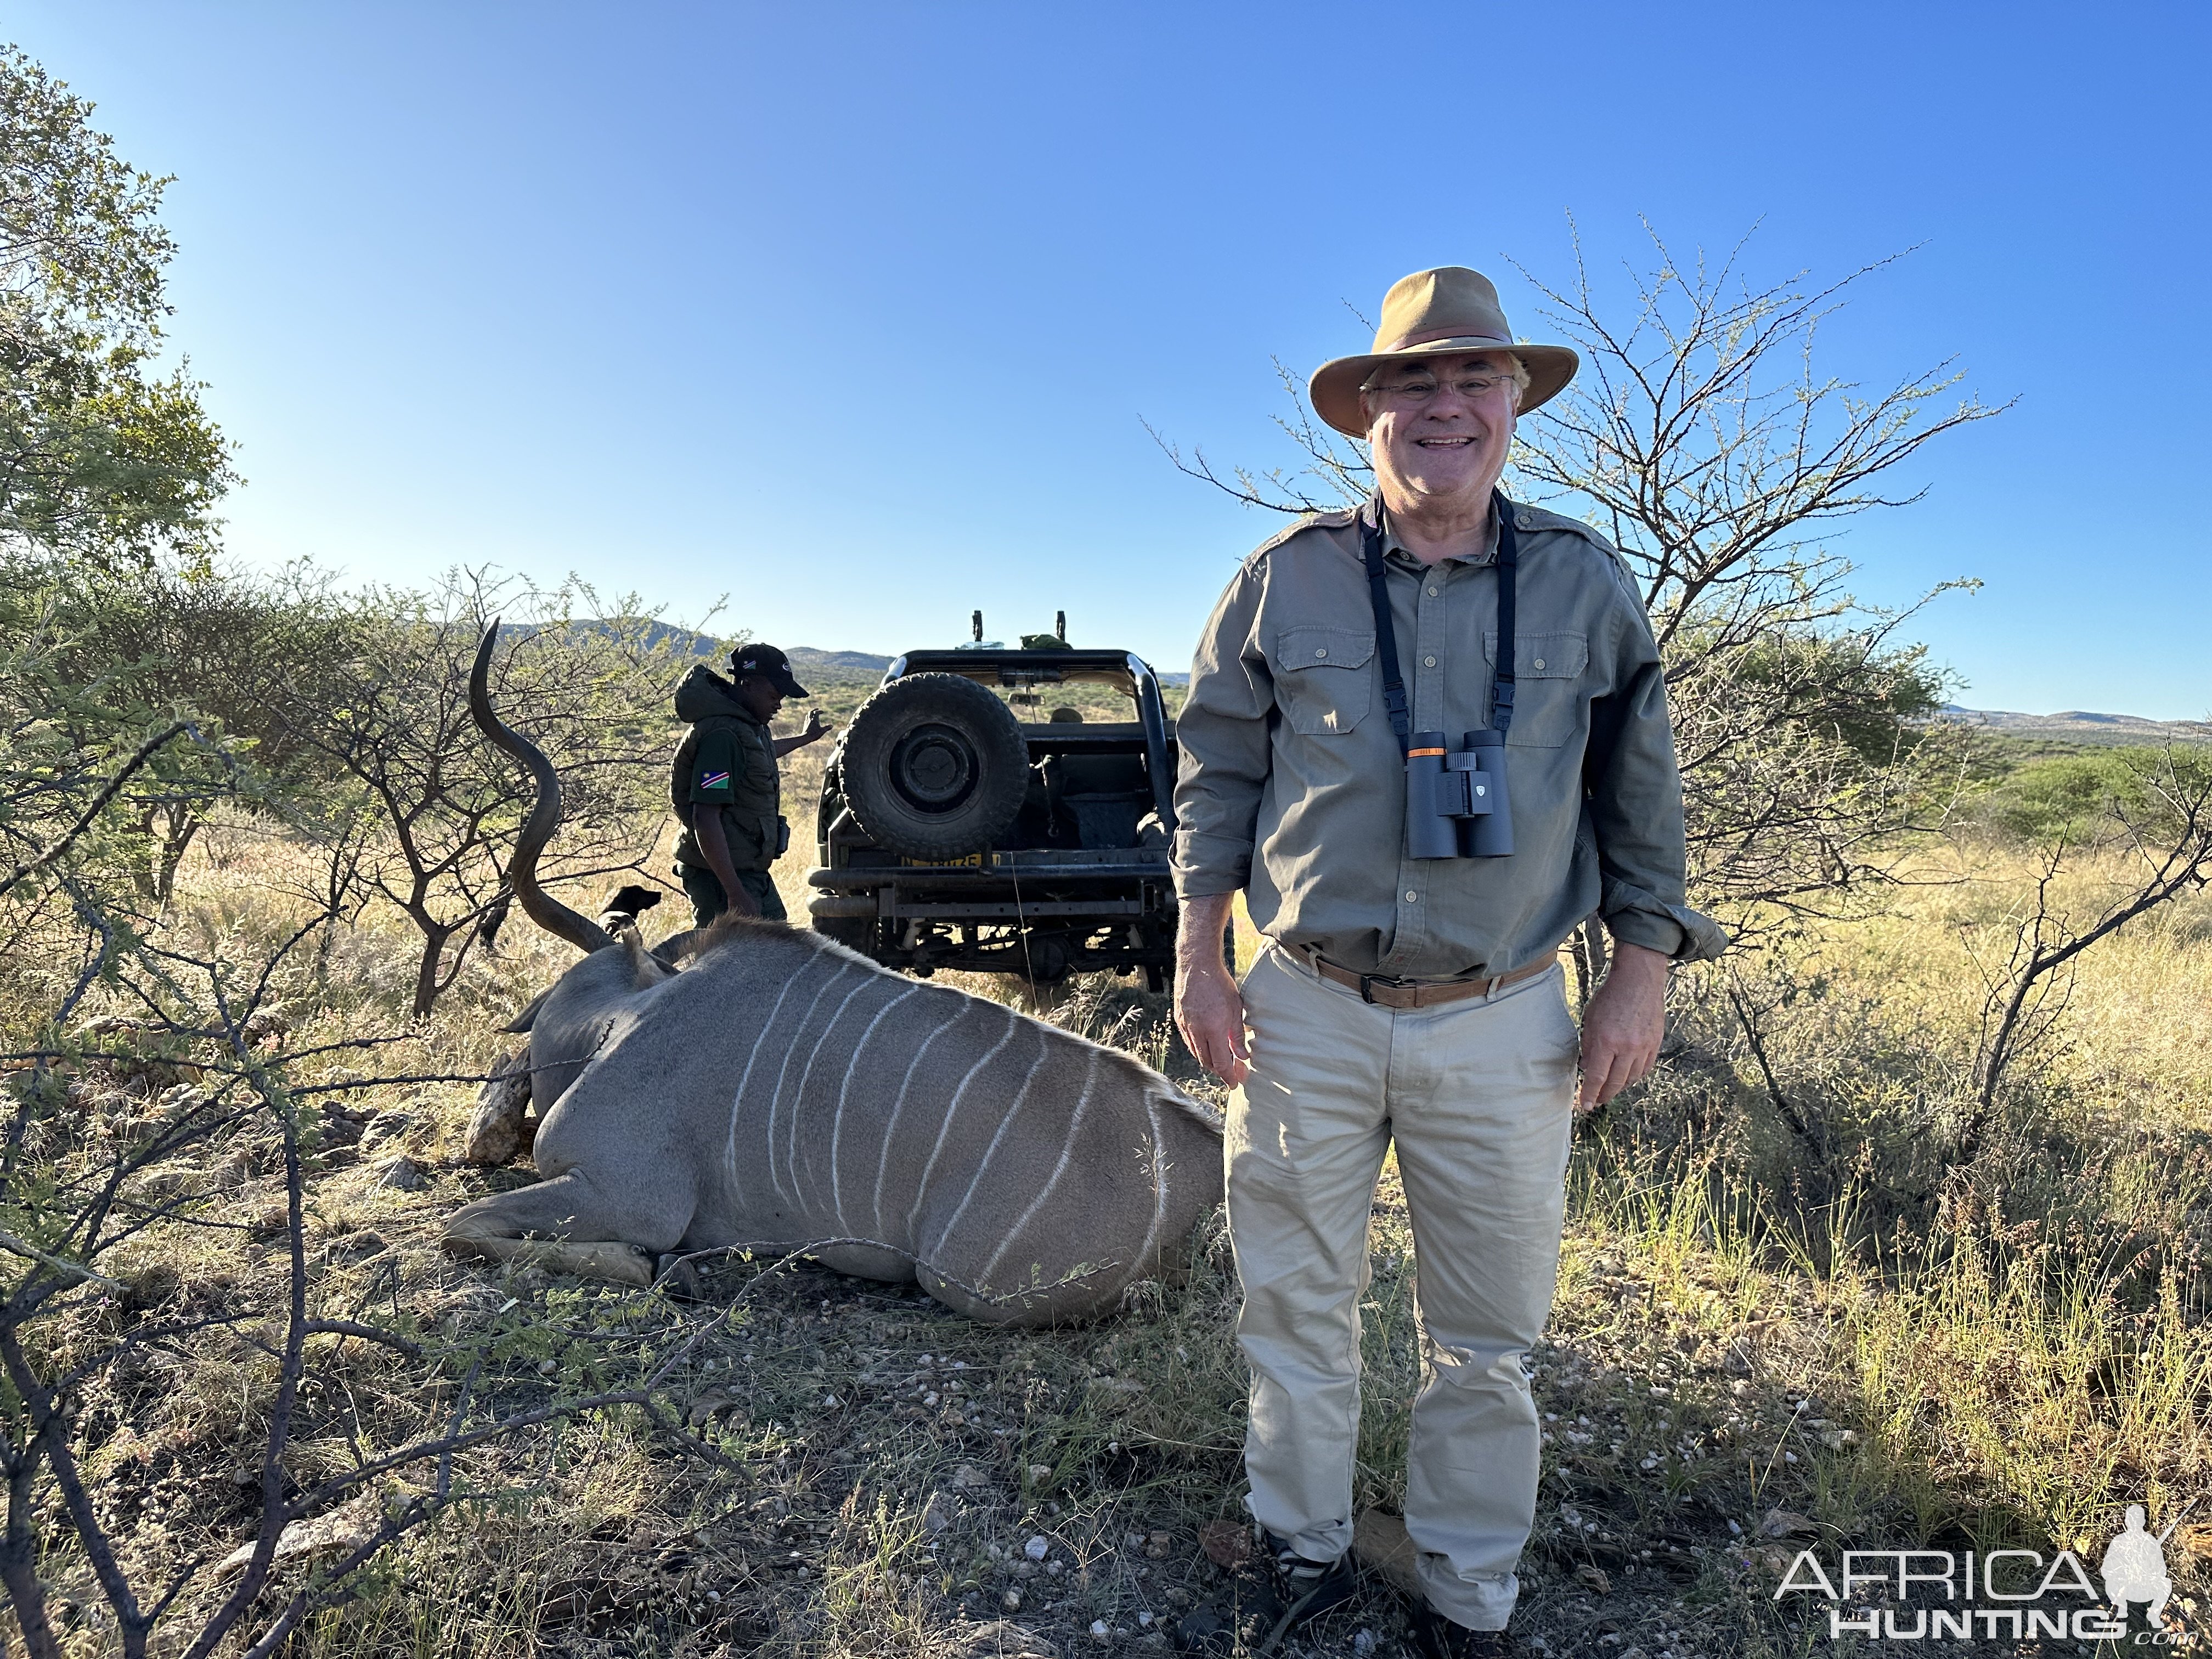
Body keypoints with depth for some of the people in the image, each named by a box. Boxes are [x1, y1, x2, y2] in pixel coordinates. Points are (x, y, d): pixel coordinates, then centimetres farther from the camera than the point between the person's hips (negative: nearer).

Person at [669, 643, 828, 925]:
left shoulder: (751, 725, 10)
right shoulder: (721, 734, -21)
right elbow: (705, 819, -28)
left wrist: (805, 738, 55)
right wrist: (736, 895, -30)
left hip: (752, 872, 10)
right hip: (721, 877, -10)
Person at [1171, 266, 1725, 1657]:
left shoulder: (1584, 582, 2)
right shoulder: (1289, 576, -1)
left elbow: (1640, 788, 7)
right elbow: (1218, 770, 5)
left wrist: (1644, 971, 3)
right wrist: (1198, 959, 1)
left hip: (1503, 1030, 1)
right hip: (1306, 1016, 0)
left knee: (1488, 1344, 13)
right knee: (1298, 1311, 14)